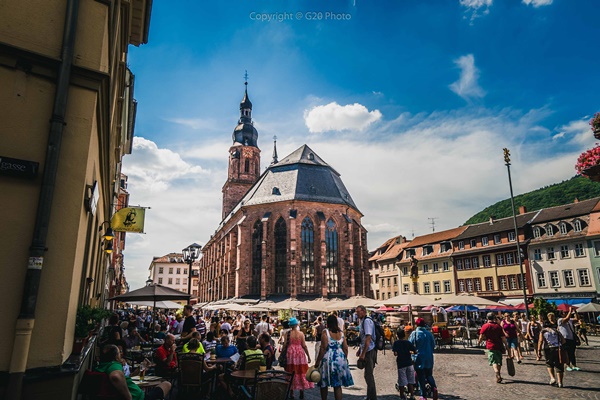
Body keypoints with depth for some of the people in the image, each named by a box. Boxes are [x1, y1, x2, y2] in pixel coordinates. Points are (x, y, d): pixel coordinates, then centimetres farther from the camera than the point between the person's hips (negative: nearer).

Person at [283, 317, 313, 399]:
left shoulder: (288, 333, -5)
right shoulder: (301, 333, -3)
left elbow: (285, 345, -5)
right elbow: (304, 346, -3)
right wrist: (308, 356, 5)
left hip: (290, 353, 0)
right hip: (300, 353, 0)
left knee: (291, 372, 10)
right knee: (301, 372, 10)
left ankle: (291, 392, 13)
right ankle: (302, 393, 14)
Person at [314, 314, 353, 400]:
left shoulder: (325, 332, -8)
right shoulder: (341, 333, 5)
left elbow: (323, 348, -12)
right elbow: (345, 348, 5)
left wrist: (317, 361, -7)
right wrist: (344, 360, 18)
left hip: (328, 359, -4)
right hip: (340, 359, 4)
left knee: (324, 384, 13)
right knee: (338, 385, 9)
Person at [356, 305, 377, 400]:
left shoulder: (367, 321, -17)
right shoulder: (362, 321, 13)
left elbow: (368, 338, -22)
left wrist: (363, 354, -21)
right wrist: (360, 350, 21)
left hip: (369, 351, -10)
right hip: (366, 351, 10)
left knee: (368, 375, -3)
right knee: (368, 375, 17)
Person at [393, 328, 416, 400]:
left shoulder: (396, 343, -6)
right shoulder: (408, 342, -1)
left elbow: (395, 353, -16)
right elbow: (415, 351, -4)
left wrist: (398, 354, 5)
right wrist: (409, 351, 14)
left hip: (401, 364, -1)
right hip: (409, 363, 2)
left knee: (402, 382, 6)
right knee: (410, 381, 11)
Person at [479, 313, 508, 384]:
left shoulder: (485, 326, -3)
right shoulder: (498, 326, 5)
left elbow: (481, 336, -8)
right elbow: (503, 337, 2)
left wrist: (479, 342, 10)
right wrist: (506, 345, 9)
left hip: (491, 347, -4)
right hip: (499, 346, 4)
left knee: (494, 362, -7)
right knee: (499, 362, 19)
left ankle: (498, 375, -26)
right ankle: (499, 375, 32)